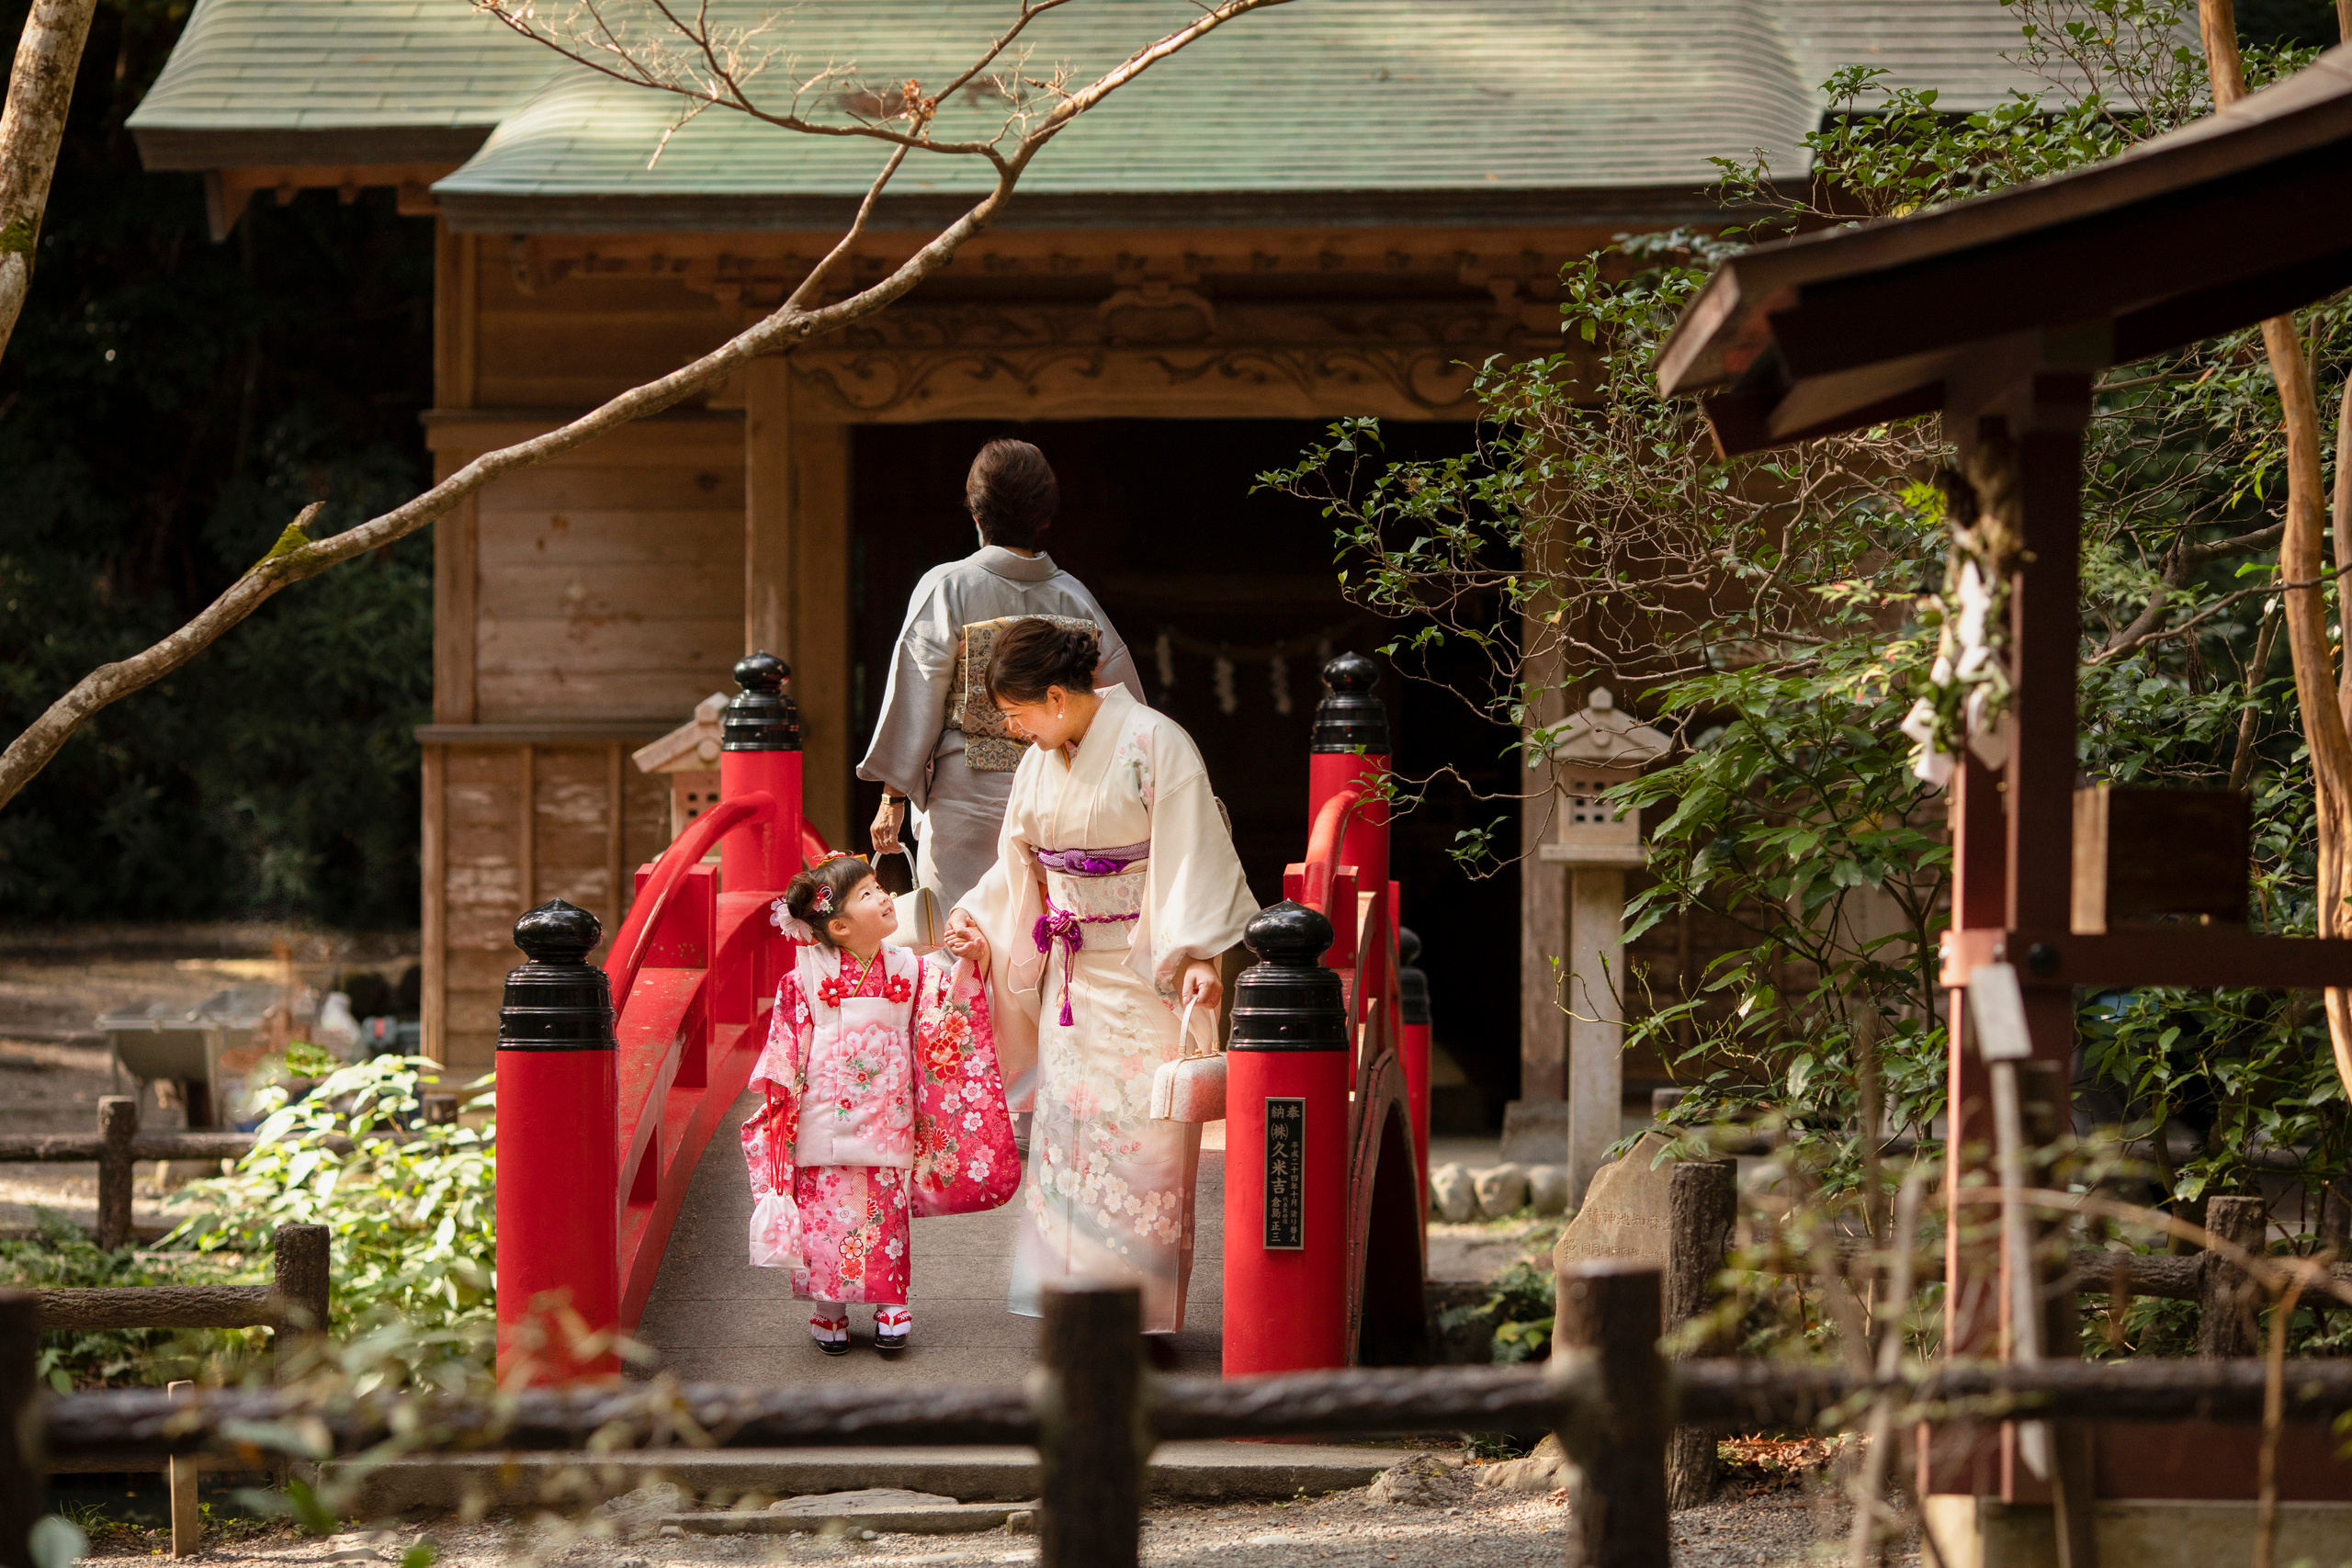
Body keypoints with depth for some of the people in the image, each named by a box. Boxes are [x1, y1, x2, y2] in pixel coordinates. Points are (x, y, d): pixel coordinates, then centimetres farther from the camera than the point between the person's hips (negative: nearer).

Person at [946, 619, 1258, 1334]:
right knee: (1068, 1129, 3)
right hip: (1074, 975, 7)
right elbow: (1022, 863, 22)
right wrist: (978, 915, 7)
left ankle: (1143, 1305, 1)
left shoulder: (1153, 743, -12)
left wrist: (1198, 954, -24)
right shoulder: (1042, 760, 10)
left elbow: (1193, 852, -16)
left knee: (1141, 1136, -6)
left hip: (1147, 973, -7)